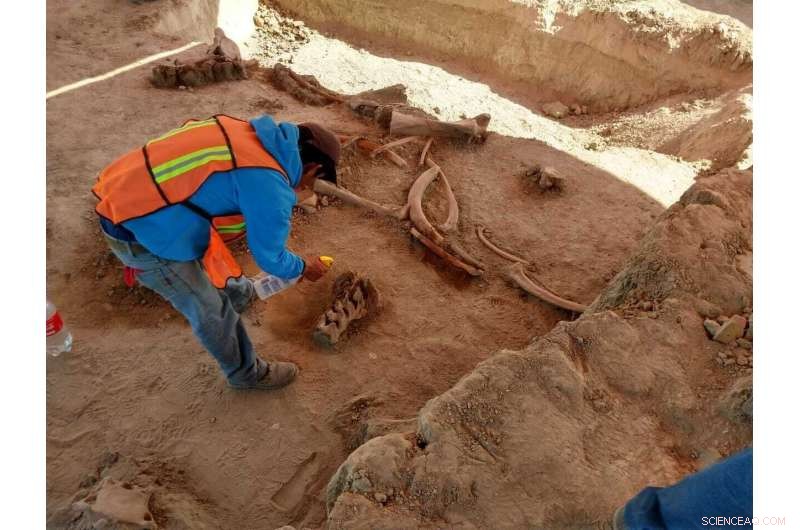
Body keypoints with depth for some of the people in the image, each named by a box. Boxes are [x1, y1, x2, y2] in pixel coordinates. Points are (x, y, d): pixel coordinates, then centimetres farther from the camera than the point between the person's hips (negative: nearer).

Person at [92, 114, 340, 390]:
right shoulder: (270, 187, -23)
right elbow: (269, 256, -10)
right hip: (140, 229, -9)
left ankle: (235, 292, 61)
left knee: (205, 259, 33)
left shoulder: (250, 135, 3)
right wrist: (303, 268, 10)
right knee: (210, 310, 8)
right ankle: (247, 373, 31)